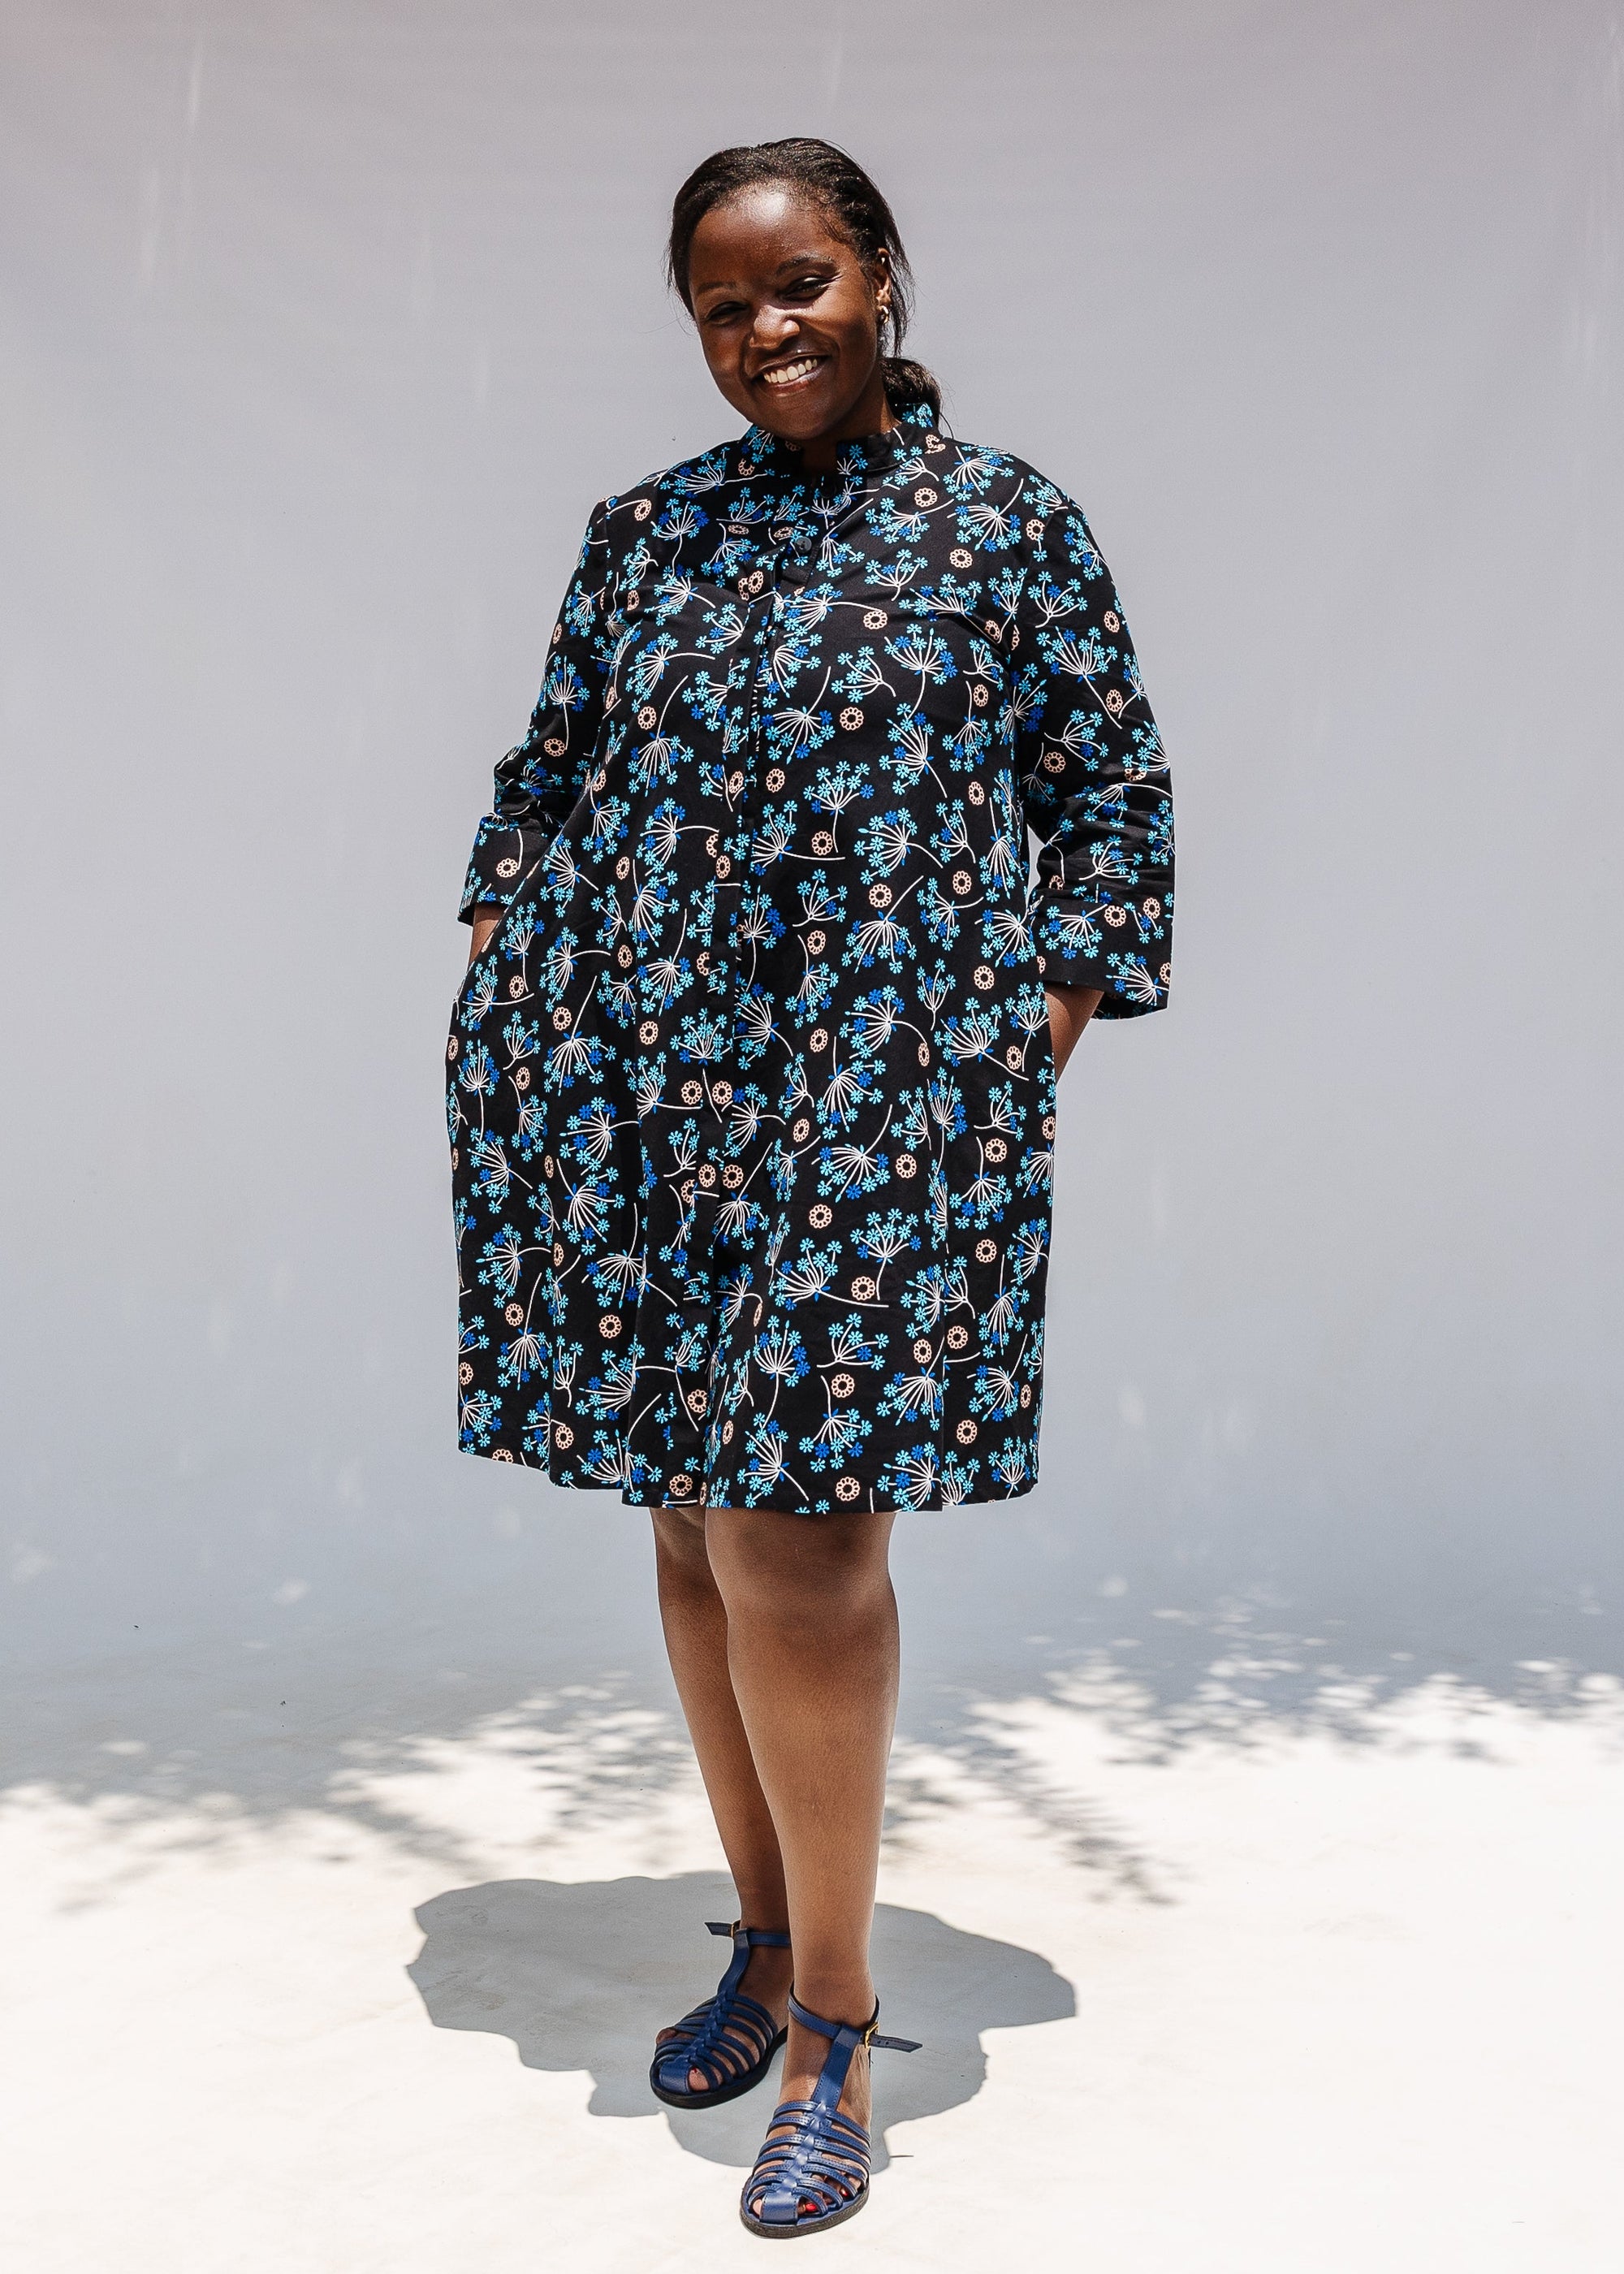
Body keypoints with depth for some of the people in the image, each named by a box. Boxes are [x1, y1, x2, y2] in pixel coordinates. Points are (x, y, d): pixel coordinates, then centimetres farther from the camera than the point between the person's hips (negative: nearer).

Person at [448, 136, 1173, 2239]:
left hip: (881, 1093, -4)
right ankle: (766, 1937, 27)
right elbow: (545, 779, 19)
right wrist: (500, 1001, 10)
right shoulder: (643, 533, 14)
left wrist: (1036, 1058, -3)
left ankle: (835, 2037, 7)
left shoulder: (1009, 524, 5)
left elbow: (1111, 803, 5)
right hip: (627, 1080, 4)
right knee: (694, 1521, 8)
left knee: (795, 1524, -10)